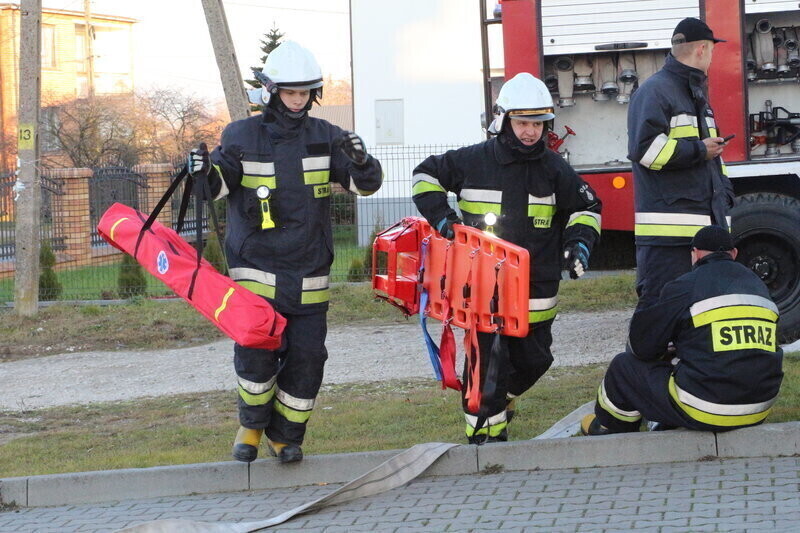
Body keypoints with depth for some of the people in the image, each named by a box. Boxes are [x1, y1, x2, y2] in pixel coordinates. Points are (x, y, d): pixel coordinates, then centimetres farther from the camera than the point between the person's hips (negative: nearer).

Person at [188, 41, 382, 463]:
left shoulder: (325, 137, 5)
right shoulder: (242, 137, 0)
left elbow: (365, 184, 4)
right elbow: (220, 184, 1)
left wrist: (360, 163, -19)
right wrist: (203, 173, -22)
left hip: (308, 277, 2)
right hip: (256, 268, -2)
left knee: (307, 358, 0)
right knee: (256, 356, -10)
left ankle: (286, 436, 19)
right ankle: (252, 425, 17)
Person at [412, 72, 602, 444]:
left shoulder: (554, 169, 5)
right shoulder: (473, 161, -2)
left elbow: (587, 207, 17)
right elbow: (426, 175, 11)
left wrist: (579, 242, -1)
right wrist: (440, 215, -3)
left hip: (536, 293, 3)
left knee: (533, 360, 11)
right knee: (487, 361, -6)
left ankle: (502, 398, 40)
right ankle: (486, 432, 5)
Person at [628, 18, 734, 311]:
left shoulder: (696, 95, 23)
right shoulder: (655, 91, -8)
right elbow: (644, 148, -19)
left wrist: (724, 190, 17)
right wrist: (699, 151, -12)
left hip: (705, 226, 9)